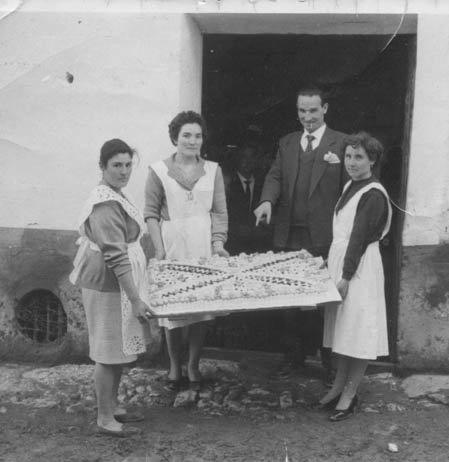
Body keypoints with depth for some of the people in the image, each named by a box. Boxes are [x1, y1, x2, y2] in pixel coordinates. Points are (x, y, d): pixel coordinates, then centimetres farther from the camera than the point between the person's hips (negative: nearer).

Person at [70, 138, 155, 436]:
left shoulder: (115, 197, 10)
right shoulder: (107, 204, -22)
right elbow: (116, 257, -25)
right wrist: (136, 299, -25)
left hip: (121, 282, 10)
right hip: (110, 286, -10)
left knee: (119, 350, 18)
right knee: (110, 351, 1)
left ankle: (112, 406, 31)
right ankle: (105, 419, 13)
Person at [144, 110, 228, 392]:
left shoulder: (213, 170, 5)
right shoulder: (159, 171, -1)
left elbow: (220, 212, 6)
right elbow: (151, 213, 0)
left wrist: (218, 244, -6)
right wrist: (159, 249, -8)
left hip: (204, 248, 2)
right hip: (172, 246, -1)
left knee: (202, 307, 4)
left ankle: (194, 366, 21)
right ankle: (174, 367, 22)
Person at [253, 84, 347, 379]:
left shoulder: (342, 143, 0)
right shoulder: (287, 143, 15)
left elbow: (349, 188, -3)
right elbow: (275, 176, 5)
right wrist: (267, 201, -16)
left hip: (325, 237, -4)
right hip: (290, 236, 4)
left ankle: (330, 363, 14)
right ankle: (295, 358, 24)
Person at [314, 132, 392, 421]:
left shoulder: (373, 195, -14)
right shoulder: (351, 187, 11)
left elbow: (360, 238, -18)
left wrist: (346, 277, -19)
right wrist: (337, 271, 13)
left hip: (360, 267, -8)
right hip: (340, 261, 9)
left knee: (358, 331, 0)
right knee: (342, 327, 14)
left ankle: (350, 395, 9)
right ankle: (339, 386, 24)